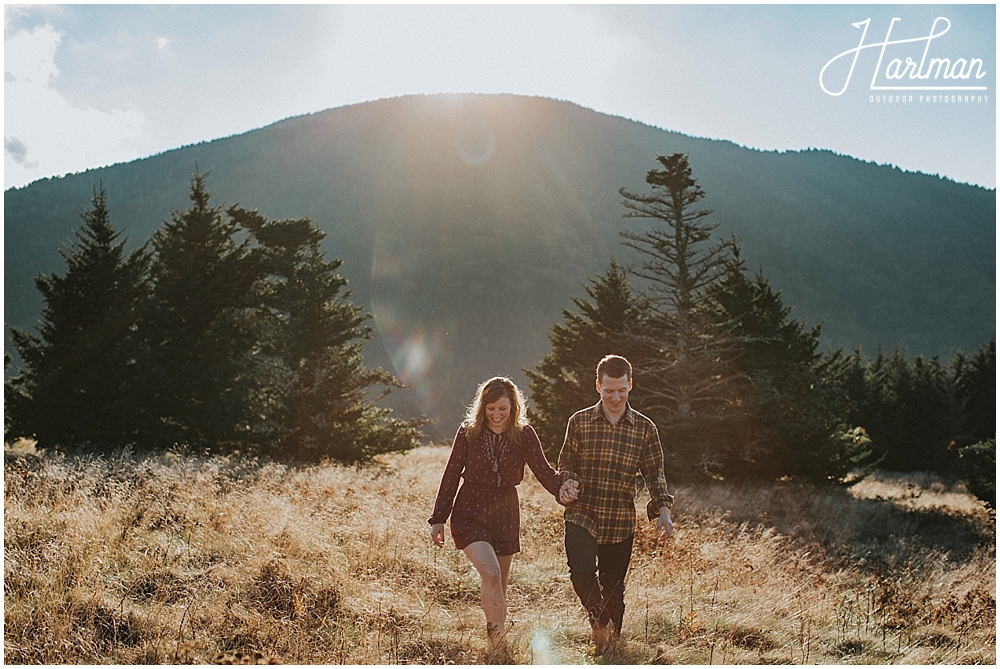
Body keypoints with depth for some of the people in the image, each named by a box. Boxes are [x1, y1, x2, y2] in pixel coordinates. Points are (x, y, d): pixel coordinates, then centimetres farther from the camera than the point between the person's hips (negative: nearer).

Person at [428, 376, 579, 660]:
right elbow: (451, 476, -2)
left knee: (499, 585, 11)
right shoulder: (468, 432, -7)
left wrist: (560, 489, -36)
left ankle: (494, 638, 30)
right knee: (490, 573, -21)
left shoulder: (524, 434, -4)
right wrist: (438, 519, -1)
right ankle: (497, 637, -8)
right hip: (469, 514, -2)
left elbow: (542, 468, -15)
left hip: (505, 514, 2)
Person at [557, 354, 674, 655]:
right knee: (581, 570, -23)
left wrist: (663, 510, -11)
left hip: (620, 522, 1)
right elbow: (566, 462, 10)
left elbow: (654, 473, 3)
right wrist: (569, 481, -12)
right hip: (582, 514, -1)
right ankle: (599, 621, 5)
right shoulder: (580, 422, 2)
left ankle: (610, 642, 33)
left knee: (614, 589, 9)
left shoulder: (645, 428, 3)